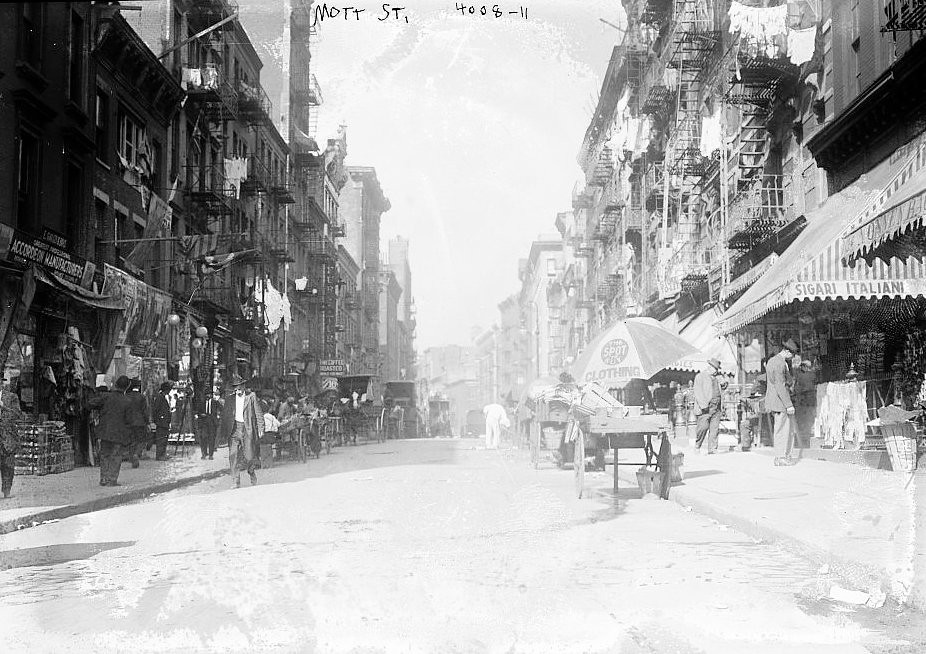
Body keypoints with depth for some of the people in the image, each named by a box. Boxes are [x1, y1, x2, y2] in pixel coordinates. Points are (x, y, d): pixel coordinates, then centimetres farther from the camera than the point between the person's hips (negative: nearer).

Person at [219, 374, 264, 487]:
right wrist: (224, 431, 6)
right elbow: (225, 415, 12)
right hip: (234, 428, 2)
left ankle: (252, 476, 26)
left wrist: (260, 428, -3)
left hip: (248, 428, -2)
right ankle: (236, 481, -4)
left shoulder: (251, 396, 2)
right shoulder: (229, 398, 9)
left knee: (249, 455, 0)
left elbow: (258, 413, 2)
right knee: (233, 455, -7)